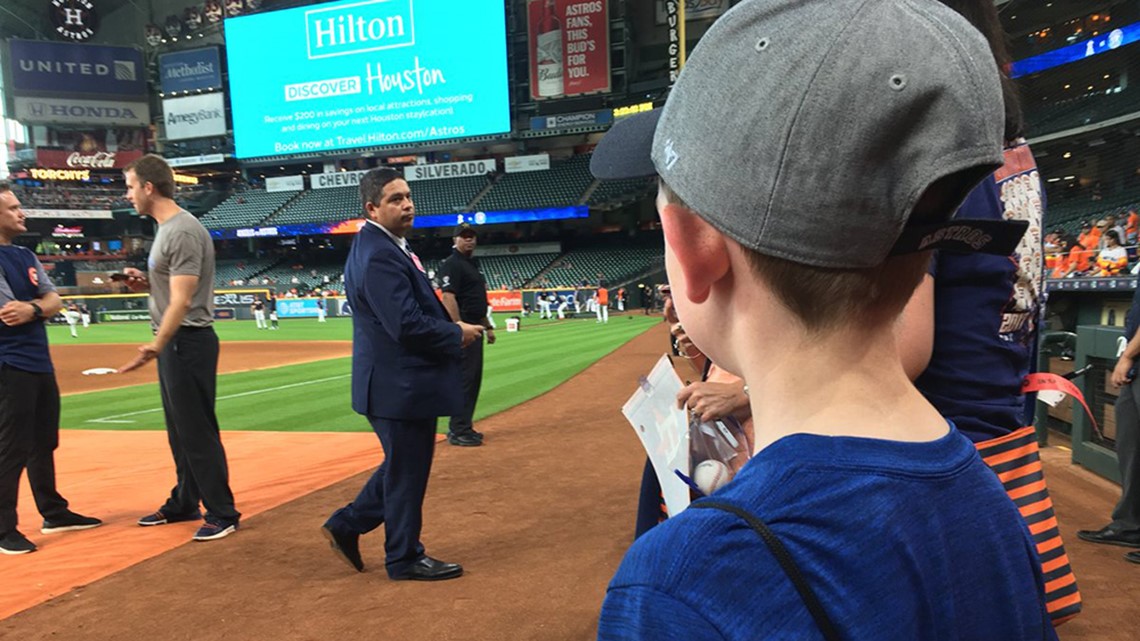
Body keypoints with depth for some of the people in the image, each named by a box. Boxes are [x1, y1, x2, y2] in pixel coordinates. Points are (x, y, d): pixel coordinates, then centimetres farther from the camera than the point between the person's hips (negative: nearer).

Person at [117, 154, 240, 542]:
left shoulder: (183, 231, -18)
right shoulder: (166, 229, 14)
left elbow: (182, 299, -24)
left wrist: (156, 346, -29)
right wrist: (146, 283, 5)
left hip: (188, 341, -10)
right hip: (173, 342, 10)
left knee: (198, 432, -5)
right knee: (179, 430, 18)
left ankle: (222, 513, 5)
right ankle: (184, 504, 31)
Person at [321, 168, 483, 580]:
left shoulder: (387, 245, 11)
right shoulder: (379, 256, -22)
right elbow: (407, 326, -28)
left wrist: (451, 329, 2)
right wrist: (457, 335, -13)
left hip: (400, 382, 10)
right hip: (400, 386, -10)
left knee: (404, 468, 23)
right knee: (407, 473, 6)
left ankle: (346, 526, 33)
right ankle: (405, 558, 23)